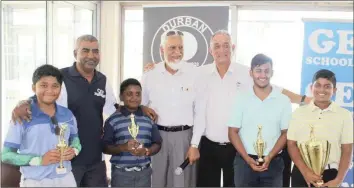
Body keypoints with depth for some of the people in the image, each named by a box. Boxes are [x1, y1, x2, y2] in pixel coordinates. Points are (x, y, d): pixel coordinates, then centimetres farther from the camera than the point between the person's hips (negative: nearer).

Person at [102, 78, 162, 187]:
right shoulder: (113, 120, -4)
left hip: (144, 172, 3)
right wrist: (123, 147, -22)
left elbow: (157, 143, 6)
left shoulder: (149, 119, 4)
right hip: (121, 173, -2)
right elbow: (105, 147, -5)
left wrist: (147, 151, -15)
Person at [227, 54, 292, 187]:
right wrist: (247, 158, -11)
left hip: (273, 162, 0)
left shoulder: (283, 101, 1)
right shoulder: (241, 99, 0)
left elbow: (286, 133, 2)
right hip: (244, 161, 0)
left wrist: (270, 157, -11)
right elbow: (233, 132, -1)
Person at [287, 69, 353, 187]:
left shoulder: (344, 115, 1)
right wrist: (305, 171, -11)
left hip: (330, 175, 0)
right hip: (301, 174, 0)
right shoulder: (299, 112, 1)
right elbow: (291, 144, 0)